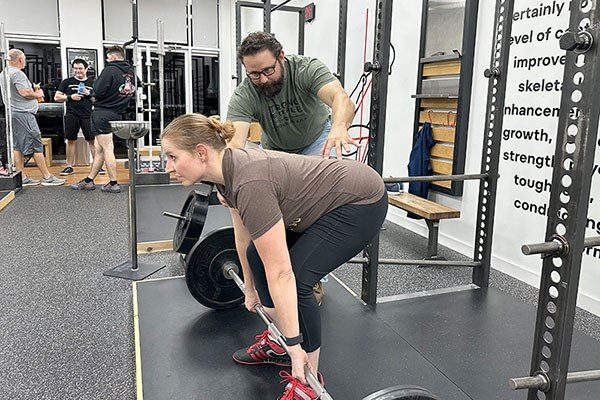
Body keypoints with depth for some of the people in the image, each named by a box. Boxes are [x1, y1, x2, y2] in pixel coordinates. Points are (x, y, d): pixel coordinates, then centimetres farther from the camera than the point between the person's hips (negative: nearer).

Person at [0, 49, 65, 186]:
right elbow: (24, 92, -22)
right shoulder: (17, 73, -13)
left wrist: (33, 92, 15)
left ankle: (23, 178, 12)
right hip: (23, 113, -10)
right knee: (36, 145, -6)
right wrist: (37, 94, -3)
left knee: (17, 146, 9)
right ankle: (47, 177, -3)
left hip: (12, 113, 10)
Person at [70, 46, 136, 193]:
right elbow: (132, 93, 17)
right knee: (99, 150, 14)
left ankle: (113, 184, 1)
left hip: (103, 113, -8)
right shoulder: (131, 72, 8)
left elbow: (98, 92, -17)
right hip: (118, 114, 8)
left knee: (107, 149, -2)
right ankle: (89, 181, 22)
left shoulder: (110, 70, -14)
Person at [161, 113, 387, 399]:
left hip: (361, 203, -9)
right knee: (259, 256, 8)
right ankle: (277, 343, 24)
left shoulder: (250, 183, -33)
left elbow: (280, 274, -30)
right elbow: (243, 236, 9)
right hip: (328, 201, 9)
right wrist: (250, 288, 20)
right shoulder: (228, 169, -5)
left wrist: (295, 345, -22)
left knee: (295, 279, -17)